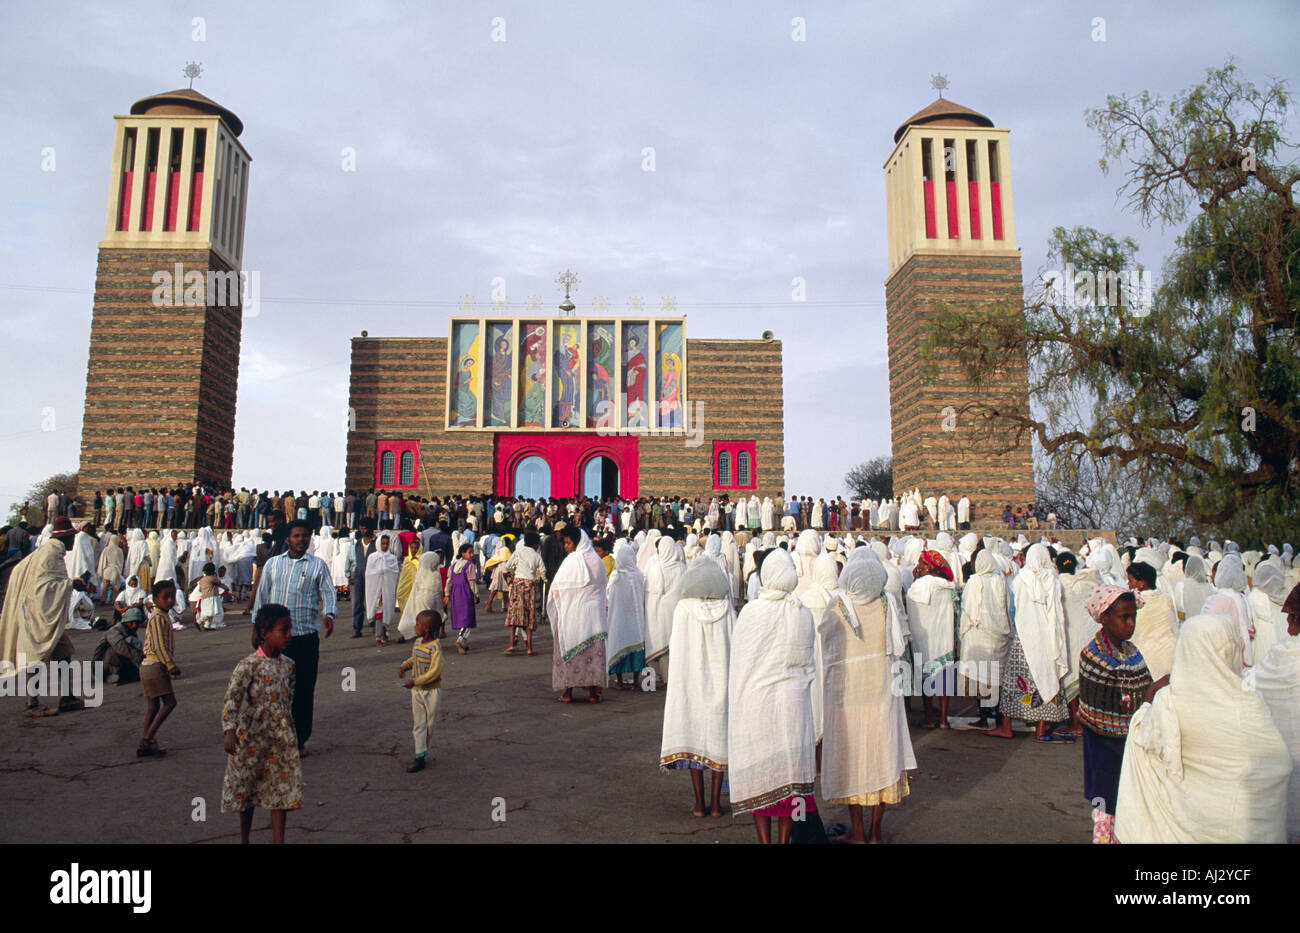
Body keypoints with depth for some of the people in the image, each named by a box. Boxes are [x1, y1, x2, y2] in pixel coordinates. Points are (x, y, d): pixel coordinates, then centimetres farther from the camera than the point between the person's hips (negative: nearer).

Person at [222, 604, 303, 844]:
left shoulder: (288, 665, 1)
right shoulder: (248, 666, -17)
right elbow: (231, 699, -25)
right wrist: (230, 731, -39)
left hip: (281, 738, 4)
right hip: (250, 738, -4)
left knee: (282, 789, 3)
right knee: (246, 790, 14)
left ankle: (278, 840, 11)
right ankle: (244, 838, 34)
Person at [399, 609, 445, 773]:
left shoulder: (435, 647, -22)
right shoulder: (417, 642, 3)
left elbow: (435, 671, -26)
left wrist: (414, 681, -26)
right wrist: (404, 667, 0)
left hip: (431, 690, -6)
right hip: (416, 690, 6)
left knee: (429, 722, 9)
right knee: (419, 723, 5)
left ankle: (423, 751, 27)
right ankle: (419, 756, 7)